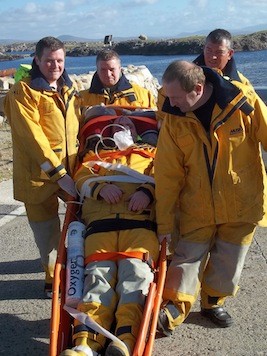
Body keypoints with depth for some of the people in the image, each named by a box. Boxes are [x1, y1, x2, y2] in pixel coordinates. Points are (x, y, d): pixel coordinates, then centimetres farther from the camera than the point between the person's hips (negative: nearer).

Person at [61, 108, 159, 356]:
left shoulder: (150, 154, 34)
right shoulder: (95, 156, 38)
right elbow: (81, 178, 18)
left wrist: (147, 190, -9)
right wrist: (100, 187, -4)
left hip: (140, 220, -1)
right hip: (100, 222, 1)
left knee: (136, 270, -26)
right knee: (99, 272, -22)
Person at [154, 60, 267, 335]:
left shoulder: (243, 101, -17)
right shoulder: (174, 119, -10)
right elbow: (167, 173, -7)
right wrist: (164, 220, -5)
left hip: (242, 204, 0)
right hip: (197, 207, 0)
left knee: (228, 263, 13)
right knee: (189, 256, 1)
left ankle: (214, 302, 36)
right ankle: (172, 311, 13)